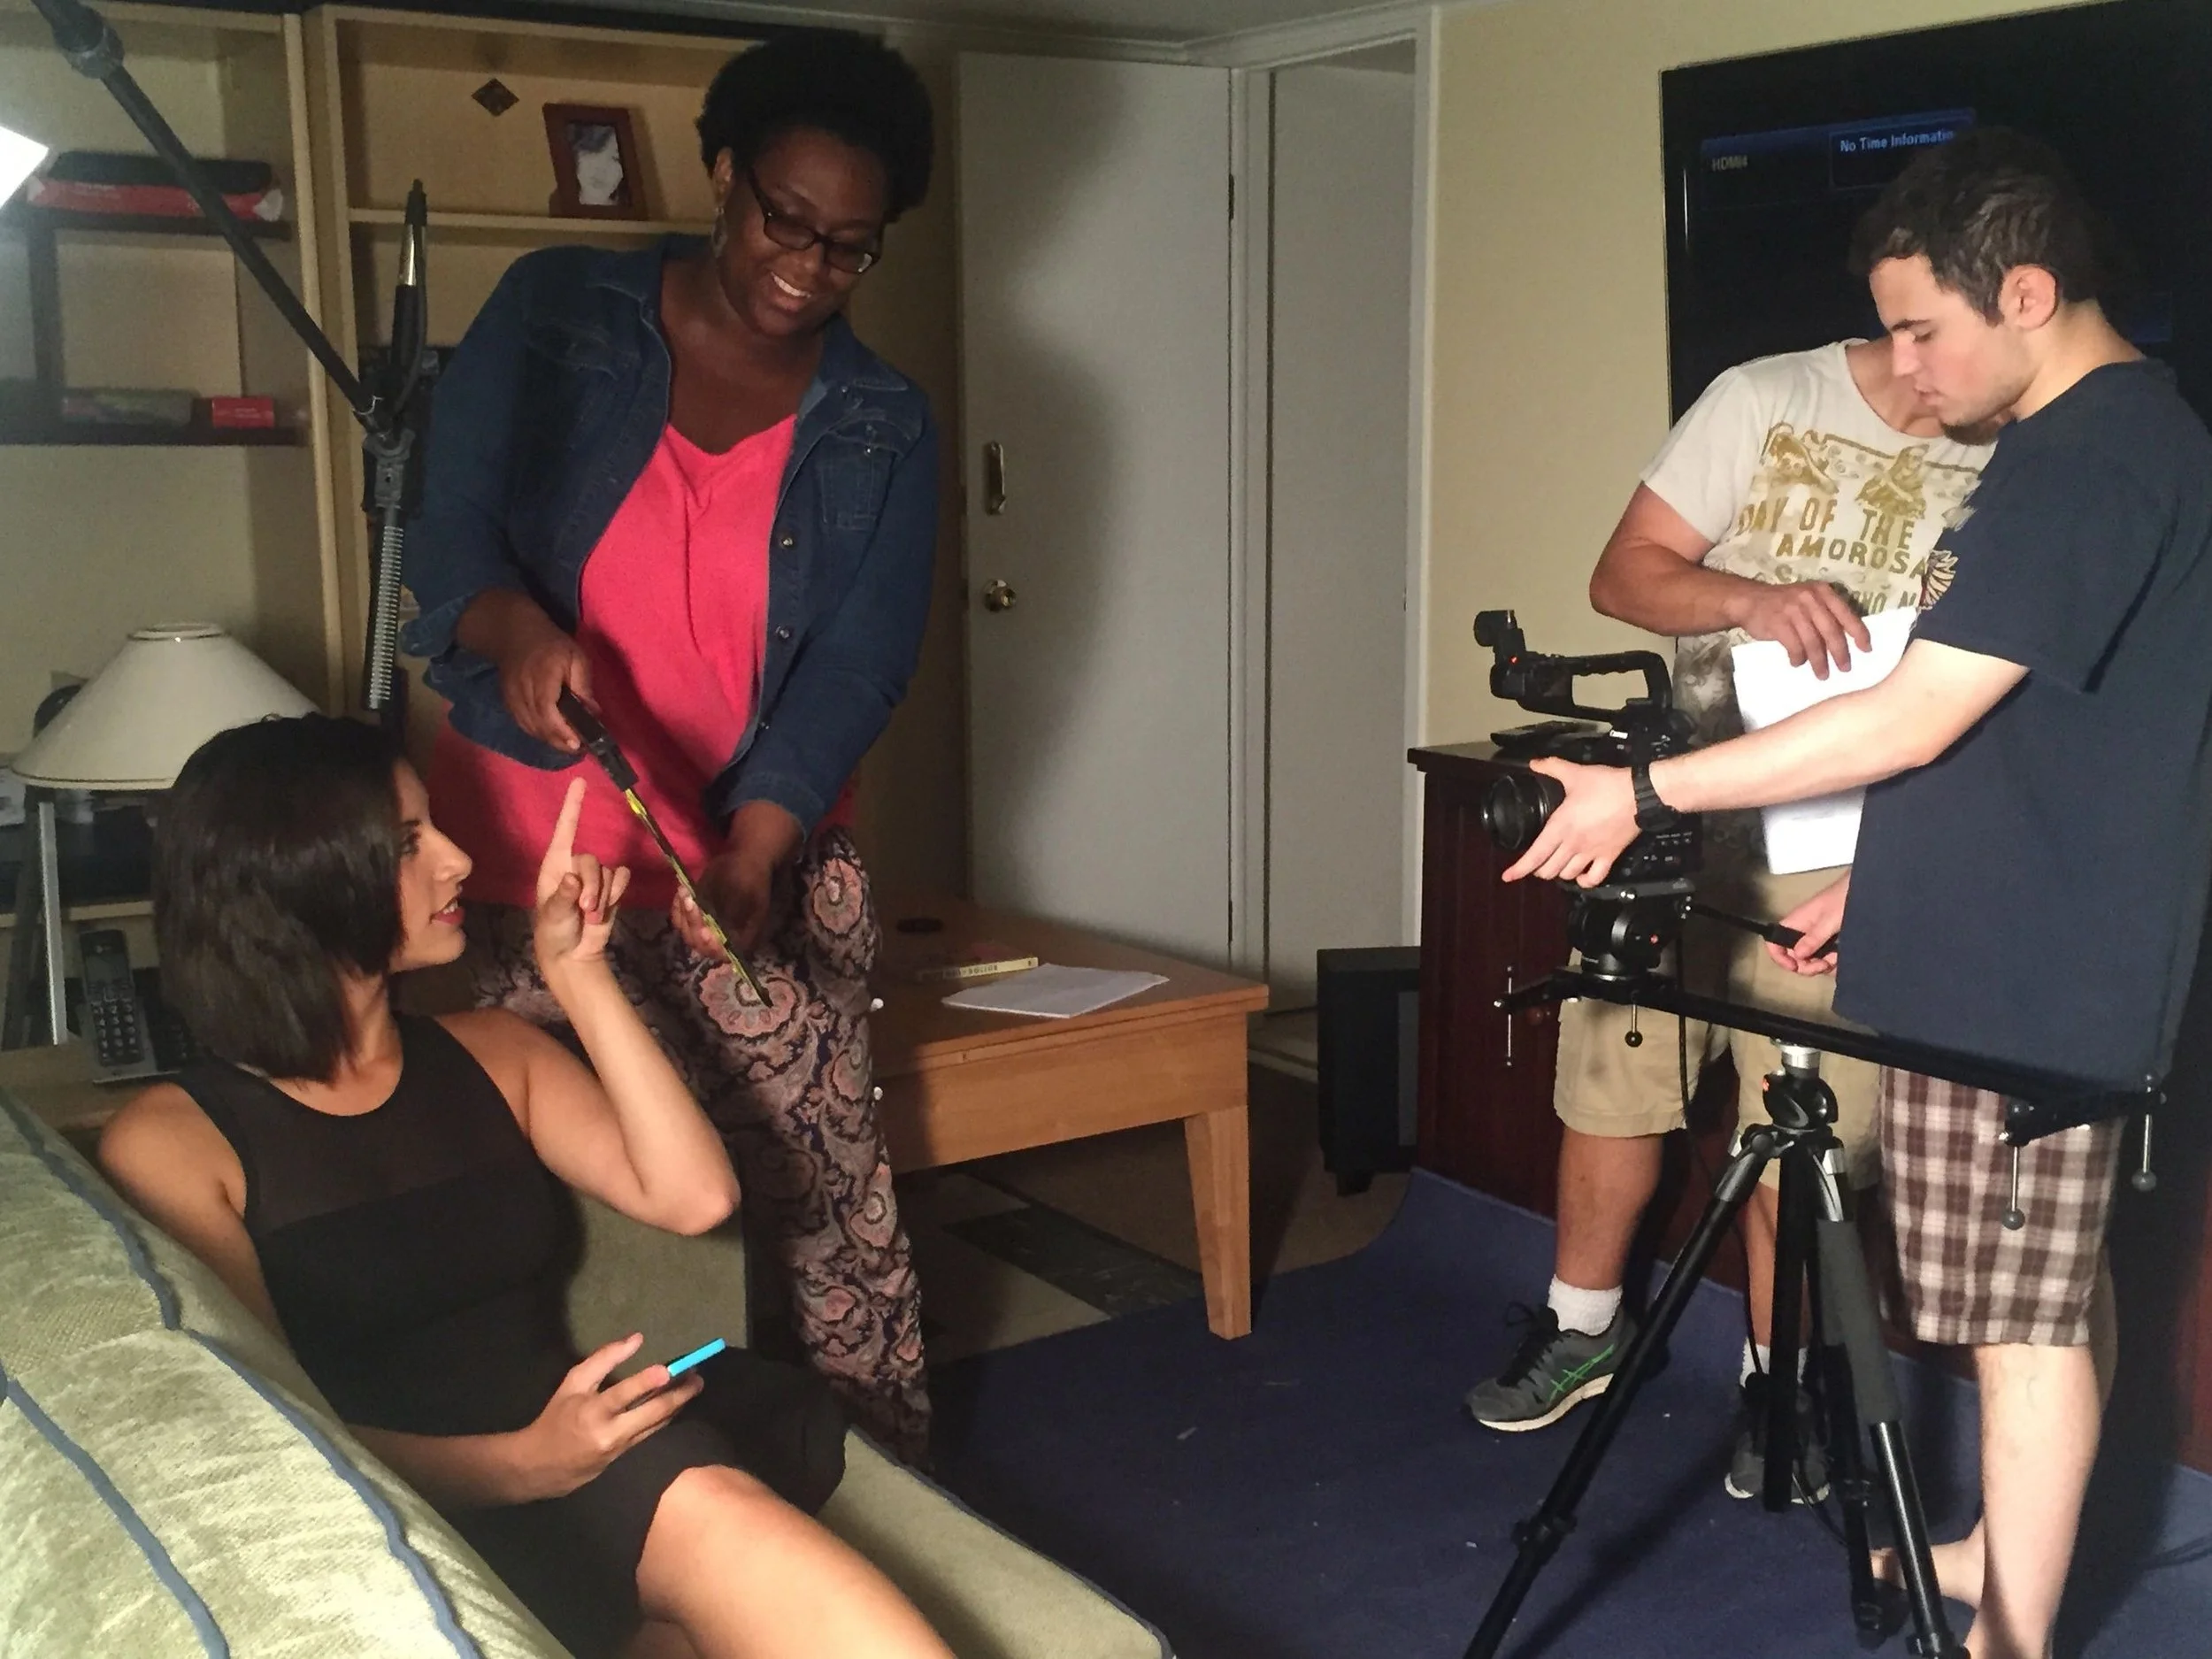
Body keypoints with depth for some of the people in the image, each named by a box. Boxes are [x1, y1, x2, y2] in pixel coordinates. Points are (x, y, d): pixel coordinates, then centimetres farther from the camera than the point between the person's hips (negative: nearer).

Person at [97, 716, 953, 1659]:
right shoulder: (169, 1144, 2)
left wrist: (576, 978, 5)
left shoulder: (487, 1053, 17)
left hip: (579, 1458, 5)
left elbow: (693, 1198, 6)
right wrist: (516, 1466, -22)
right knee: (693, 1503, -37)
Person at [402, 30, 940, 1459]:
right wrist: (516, 630, -27)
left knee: (829, 1200, 0)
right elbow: (452, 526, -3)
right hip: (536, 859, 0)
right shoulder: (555, 315, 0)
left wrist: (749, 857, -21)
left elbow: (857, 667, -6)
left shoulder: (884, 433, 2)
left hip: (766, 869, 0)